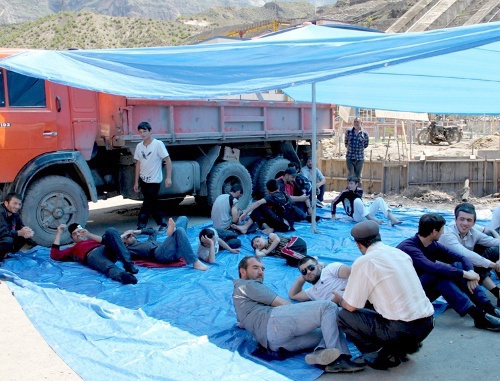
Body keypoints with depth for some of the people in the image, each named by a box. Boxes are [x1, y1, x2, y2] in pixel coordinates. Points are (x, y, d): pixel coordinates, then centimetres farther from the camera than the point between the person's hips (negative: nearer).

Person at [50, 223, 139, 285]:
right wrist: (59, 233, 26)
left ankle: (127, 263, -41)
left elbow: (106, 241, 20)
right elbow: (54, 255, 24)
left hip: (108, 250, 3)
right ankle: (122, 274, -71)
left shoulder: (94, 239, 42)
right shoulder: (73, 249, 39)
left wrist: (89, 235, 11)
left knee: (111, 231, -27)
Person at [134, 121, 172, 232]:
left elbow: (168, 160, -10)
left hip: (154, 180, -6)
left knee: (147, 205, -8)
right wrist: (136, 182, 9)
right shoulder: (139, 146, 6)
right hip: (143, 180, 6)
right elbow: (138, 164, 10)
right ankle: (163, 224, 24)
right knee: (152, 204, 12)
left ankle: (140, 228, -5)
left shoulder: (158, 144, -10)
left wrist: (168, 178, -16)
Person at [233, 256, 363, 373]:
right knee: (328, 307, -13)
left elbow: (241, 323, 49)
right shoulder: (248, 285, 11)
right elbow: (282, 303, 6)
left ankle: (321, 352, -28)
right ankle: (337, 357, -26)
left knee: (330, 329, 8)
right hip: (275, 322, -9)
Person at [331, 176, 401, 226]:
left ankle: (392, 219, -29)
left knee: (379, 199, -9)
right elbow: (334, 202, -1)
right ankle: (372, 220, -38)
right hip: (357, 217, -6)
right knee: (357, 201, -33)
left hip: (366, 215, 6)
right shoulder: (344, 193, -7)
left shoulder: (360, 191, 8)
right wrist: (333, 215, -1)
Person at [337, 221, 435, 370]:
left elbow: (351, 306, -4)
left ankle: (384, 354, -1)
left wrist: (340, 300, 19)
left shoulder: (363, 262, -10)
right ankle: (407, 346, 15)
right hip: (427, 323, 7)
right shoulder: (400, 253, 10)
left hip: (402, 330, -7)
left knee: (344, 316, 6)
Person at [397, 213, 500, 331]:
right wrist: (465, 274, -33)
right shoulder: (408, 247, -23)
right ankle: (478, 316, -33)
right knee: (440, 272, -31)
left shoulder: (433, 245, 3)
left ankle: (489, 308, -18)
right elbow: (432, 267, -37)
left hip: (426, 291, 8)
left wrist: (470, 272, -22)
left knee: (458, 266, -11)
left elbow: (462, 258, -1)